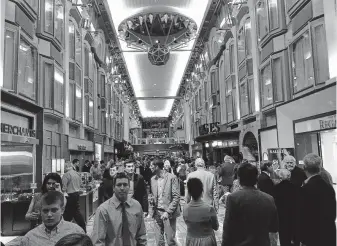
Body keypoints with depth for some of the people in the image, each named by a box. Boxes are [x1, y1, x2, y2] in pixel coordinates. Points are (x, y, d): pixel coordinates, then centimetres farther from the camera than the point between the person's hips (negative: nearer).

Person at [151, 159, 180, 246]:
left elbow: (176, 197, -10)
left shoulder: (172, 177, -9)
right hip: (157, 213, 5)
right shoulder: (153, 179, 8)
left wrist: (168, 212, -16)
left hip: (169, 213, -4)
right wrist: (154, 209, 2)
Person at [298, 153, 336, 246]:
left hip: (313, 236, -6)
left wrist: (301, 236, -5)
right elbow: (333, 212, 8)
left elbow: (302, 215, -17)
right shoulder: (329, 187, -1)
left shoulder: (305, 189, -20)